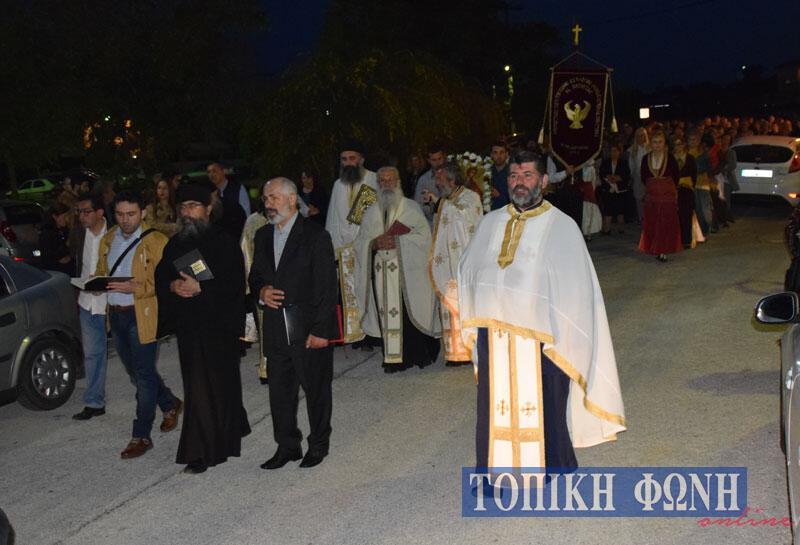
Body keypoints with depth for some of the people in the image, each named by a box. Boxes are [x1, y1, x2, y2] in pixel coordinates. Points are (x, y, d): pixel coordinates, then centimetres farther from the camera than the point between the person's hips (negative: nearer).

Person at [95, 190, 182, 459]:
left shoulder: (156, 242, -9)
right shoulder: (107, 240, 11)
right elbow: (100, 271, 20)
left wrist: (135, 287, -27)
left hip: (142, 315, -7)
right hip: (115, 314, 7)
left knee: (143, 375, -2)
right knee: (135, 372, 18)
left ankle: (141, 436, 7)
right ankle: (170, 405, 39)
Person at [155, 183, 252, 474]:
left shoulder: (224, 243, -8)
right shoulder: (175, 244, 12)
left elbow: (234, 285, -14)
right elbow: (160, 278, 14)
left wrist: (200, 288, -23)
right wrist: (173, 286, -8)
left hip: (218, 326, -6)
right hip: (188, 326, 6)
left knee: (207, 387, -4)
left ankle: (203, 452, 2)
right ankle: (227, 432, 30)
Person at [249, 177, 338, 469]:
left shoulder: (315, 235, -9)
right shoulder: (263, 236, 11)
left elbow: (326, 286, -12)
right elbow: (255, 275, 21)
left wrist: (320, 330, -16)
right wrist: (261, 291, -4)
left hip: (309, 328, -5)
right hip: (275, 328, 6)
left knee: (316, 389, 7)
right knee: (279, 390, 10)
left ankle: (318, 444, 24)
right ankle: (287, 446, 24)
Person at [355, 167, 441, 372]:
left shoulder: (411, 207, 6)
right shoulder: (371, 212, 16)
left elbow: (424, 236, -4)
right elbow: (359, 243, 13)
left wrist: (397, 241, -14)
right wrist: (375, 243, -9)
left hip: (407, 271, -3)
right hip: (381, 272, 3)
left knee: (410, 312, -6)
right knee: (387, 314, -1)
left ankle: (417, 354, 5)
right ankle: (393, 357, 3)